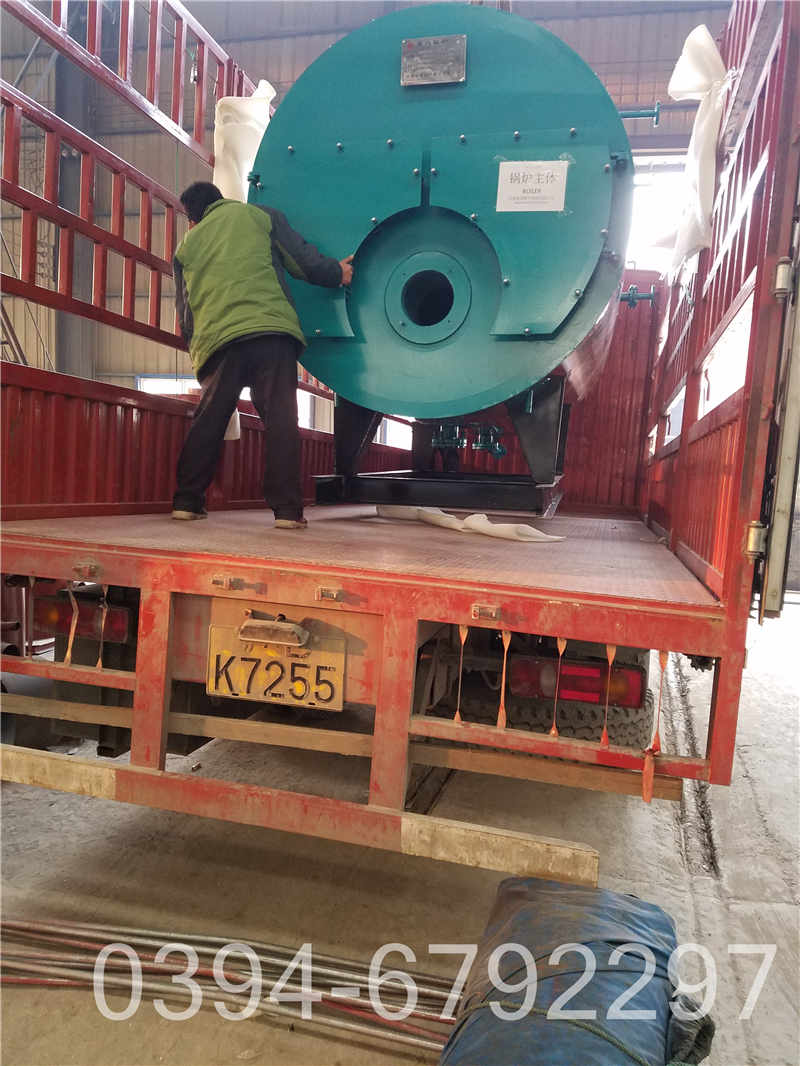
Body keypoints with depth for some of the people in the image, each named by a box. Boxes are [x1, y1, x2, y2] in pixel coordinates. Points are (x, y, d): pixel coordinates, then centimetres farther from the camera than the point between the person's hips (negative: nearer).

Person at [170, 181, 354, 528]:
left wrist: (195, 347, 37)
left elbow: (184, 312, 24)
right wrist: (337, 272, 29)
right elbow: (303, 260, 13)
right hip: (273, 329, -2)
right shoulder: (259, 215, 18)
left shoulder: (186, 245, 24)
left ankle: (186, 501, 12)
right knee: (280, 419, -4)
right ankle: (287, 509, -9)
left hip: (216, 339, 3)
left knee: (207, 422, 11)